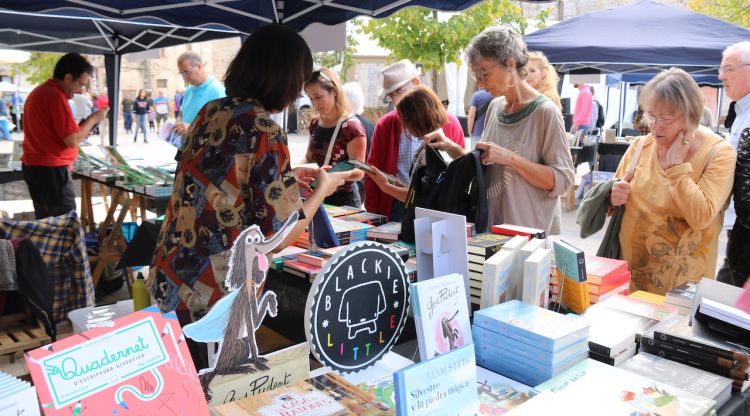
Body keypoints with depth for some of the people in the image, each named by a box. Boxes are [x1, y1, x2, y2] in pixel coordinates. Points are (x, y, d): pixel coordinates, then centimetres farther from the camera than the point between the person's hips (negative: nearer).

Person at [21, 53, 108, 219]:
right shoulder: (56, 96, -16)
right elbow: (72, 140, -19)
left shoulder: (39, 92, 15)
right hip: (51, 169, -10)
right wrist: (93, 119, -5)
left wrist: (82, 127, 12)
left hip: (34, 167, 10)